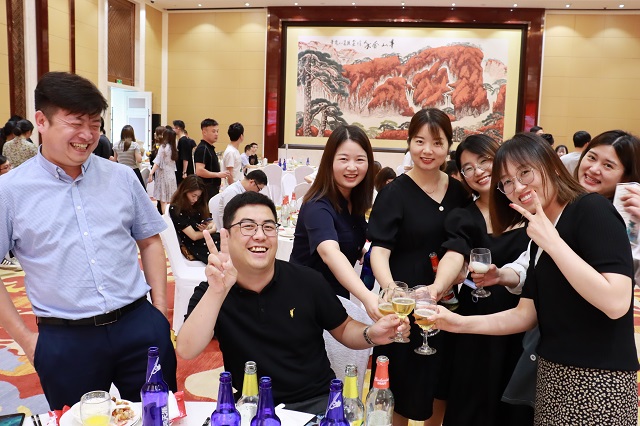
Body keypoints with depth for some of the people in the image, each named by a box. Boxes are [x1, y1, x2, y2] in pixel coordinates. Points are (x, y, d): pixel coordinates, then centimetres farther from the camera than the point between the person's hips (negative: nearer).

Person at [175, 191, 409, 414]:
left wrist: (371, 334, -16)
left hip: (317, 400, 1)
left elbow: (343, 329, 6)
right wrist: (217, 291, -34)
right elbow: (186, 351, -22)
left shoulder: (307, 281, -7)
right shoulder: (210, 291, -6)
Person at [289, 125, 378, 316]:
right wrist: (367, 297, -59)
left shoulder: (356, 201, -4)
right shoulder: (318, 207, -27)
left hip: (338, 297, 7)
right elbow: (329, 253, -45)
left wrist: (364, 254, -7)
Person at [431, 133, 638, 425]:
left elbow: (616, 303, -25)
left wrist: (551, 241, -22)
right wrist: (463, 324, -3)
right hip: (552, 375, 8)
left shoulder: (592, 209, -14)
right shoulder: (539, 234, 9)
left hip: (598, 382, -7)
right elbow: (525, 315, 8)